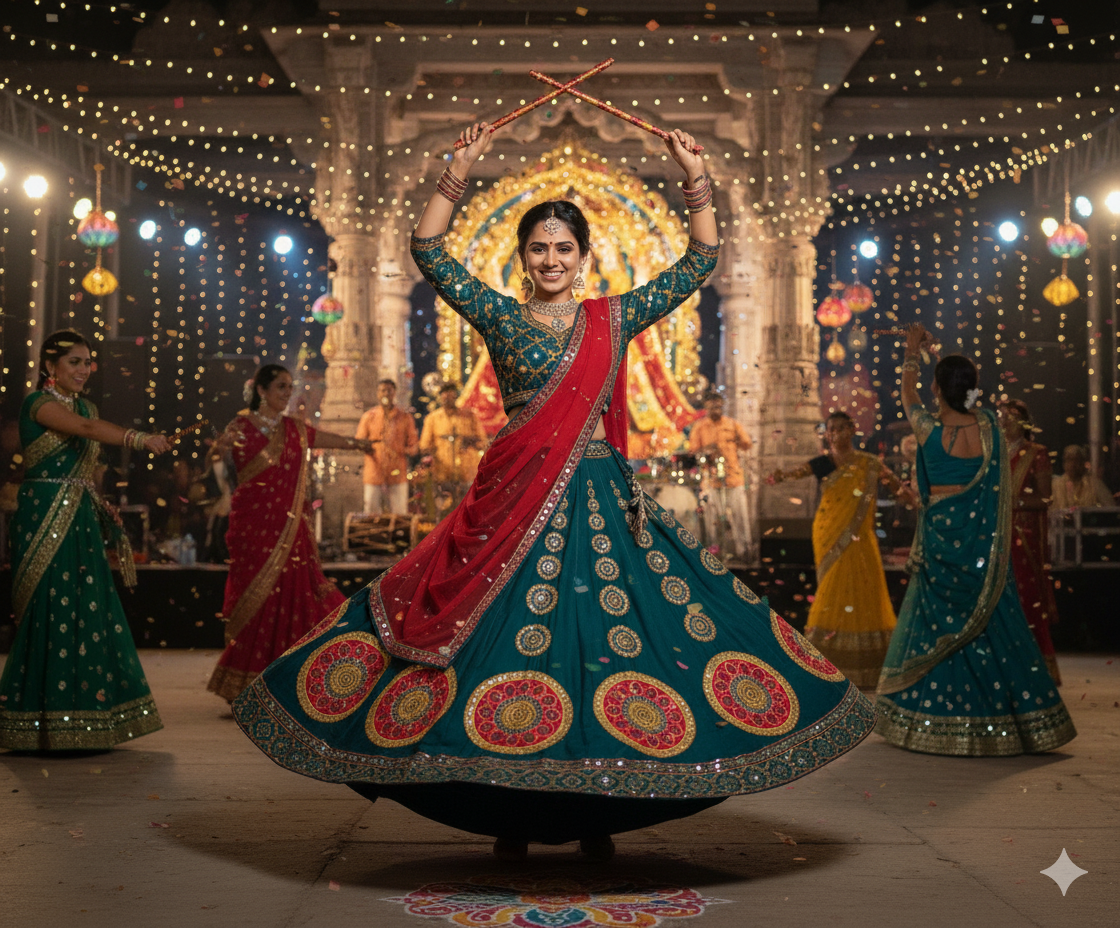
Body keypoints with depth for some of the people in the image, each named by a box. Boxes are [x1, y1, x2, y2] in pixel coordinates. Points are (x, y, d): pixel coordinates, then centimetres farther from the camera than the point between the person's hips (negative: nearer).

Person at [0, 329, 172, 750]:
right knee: (52, 614, -7)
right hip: (44, 521, -8)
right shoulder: (38, 403, -8)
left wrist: (100, 506, 6)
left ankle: (82, 716, 14)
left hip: (81, 522, 8)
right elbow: (86, 428, -28)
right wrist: (139, 439, -41)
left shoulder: (85, 406, 16)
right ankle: (42, 720, 2)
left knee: (90, 613, 6)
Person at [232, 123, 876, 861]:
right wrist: (460, 172, -4)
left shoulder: (616, 319, 11)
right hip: (519, 499, -1)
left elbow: (703, 260, 12)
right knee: (509, 642, -2)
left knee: (607, 648, 0)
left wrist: (695, 178, 6)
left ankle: (598, 815, 15)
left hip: (605, 500, 2)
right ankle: (512, 816, 13)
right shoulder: (500, 317, 7)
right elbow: (428, 249, 2)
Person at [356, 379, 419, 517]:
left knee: (399, 516, -1)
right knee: (372, 517, -1)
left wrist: (406, 450, -14)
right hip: (374, 475, 0)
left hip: (397, 476, 0)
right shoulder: (368, 417, 10)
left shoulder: (405, 418, 9)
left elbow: (413, 446, 9)